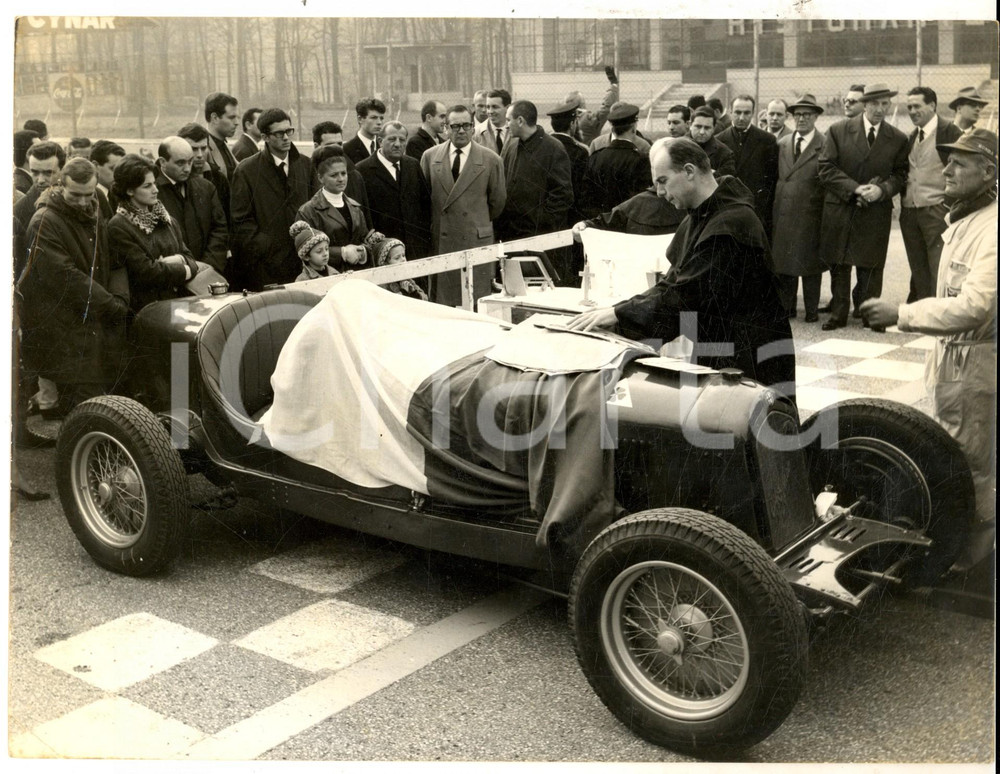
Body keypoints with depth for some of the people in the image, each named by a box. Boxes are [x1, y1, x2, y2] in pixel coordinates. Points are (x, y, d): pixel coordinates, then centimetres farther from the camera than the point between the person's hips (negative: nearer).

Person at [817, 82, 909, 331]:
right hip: (839, 209, 0)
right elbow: (826, 169, -4)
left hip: (876, 212, 0)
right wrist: (855, 188, -15)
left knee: (870, 266, 4)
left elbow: (900, 174, 7)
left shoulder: (898, 139, 3)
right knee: (838, 265, 7)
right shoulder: (838, 131, -1)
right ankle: (838, 313, 18)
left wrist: (882, 189, -14)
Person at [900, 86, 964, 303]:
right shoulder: (912, 136, 15)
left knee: (938, 272, -7)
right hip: (909, 211, 7)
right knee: (918, 272, 14)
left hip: (937, 211, -7)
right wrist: (903, 196, 8)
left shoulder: (949, 131, -6)